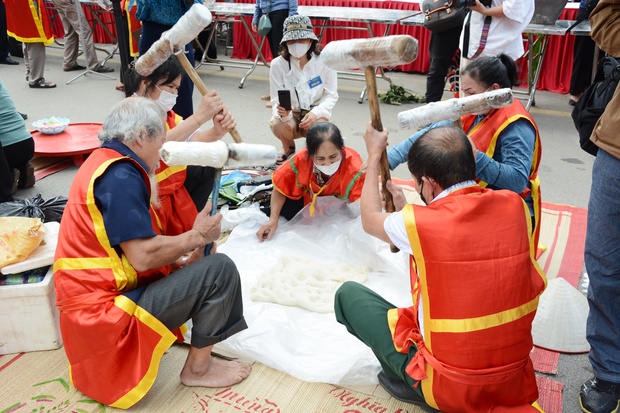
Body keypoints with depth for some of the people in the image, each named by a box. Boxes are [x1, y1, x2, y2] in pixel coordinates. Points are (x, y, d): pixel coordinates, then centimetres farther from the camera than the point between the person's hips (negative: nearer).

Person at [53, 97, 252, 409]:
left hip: (98, 290, 10)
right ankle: (198, 368, 3)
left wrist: (183, 258, 6)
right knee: (219, 270, -12)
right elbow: (143, 256, -25)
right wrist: (196, 236, -10)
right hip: (106, 310, -10)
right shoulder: (120, 175, -20)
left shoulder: (104, 161, 12)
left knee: (195, 267, 23)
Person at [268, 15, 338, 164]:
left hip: (317, 113, -1)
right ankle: (288, 147, 8)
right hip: (291, 115, 1)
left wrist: (316, 112, -28)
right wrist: (281, 110, -37)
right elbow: (276, 100, -11)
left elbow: (331, 95, -9)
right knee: (276, 123, -31)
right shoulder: (278, 64, -13)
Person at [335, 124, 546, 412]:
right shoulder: (514, 206, -8)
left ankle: (407, 380, 12)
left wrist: (374, 155, 14)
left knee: (347, 294, 8)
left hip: (449, 387, -5)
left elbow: (370, 220, 3)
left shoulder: (419, 223, -21)